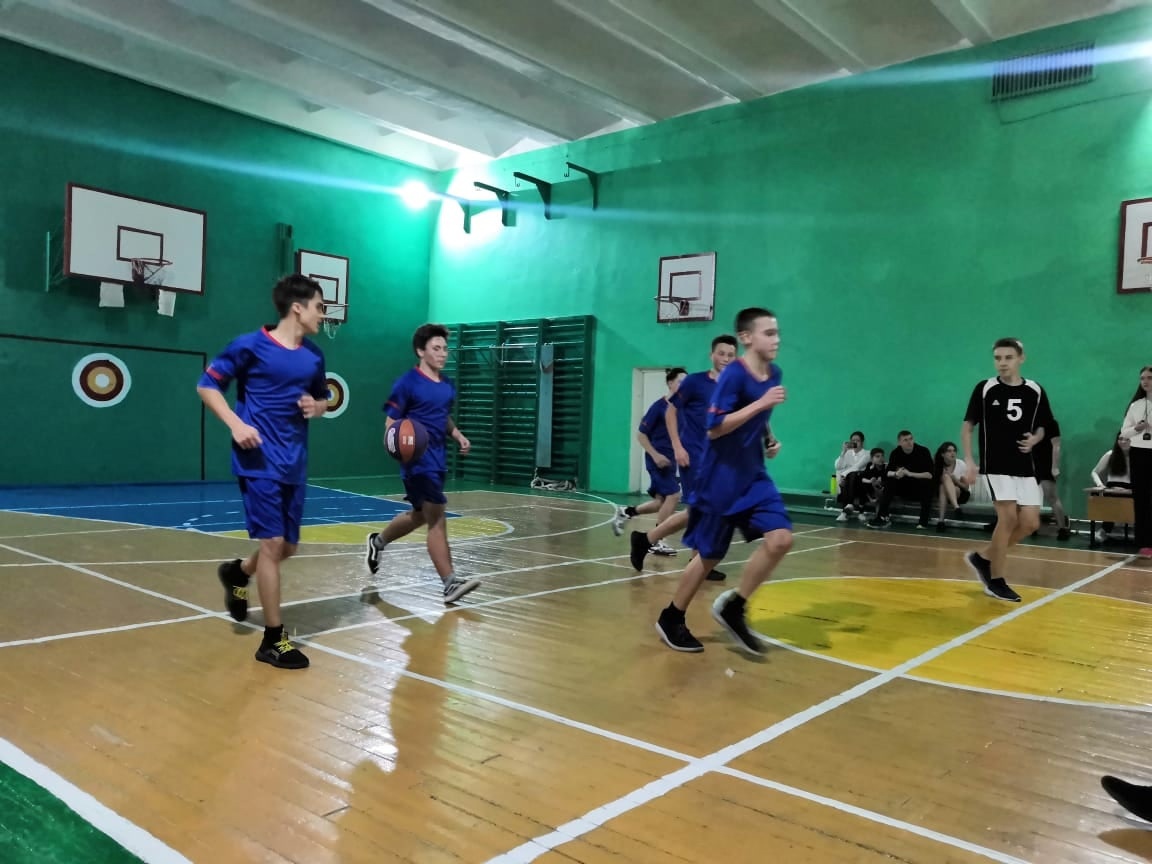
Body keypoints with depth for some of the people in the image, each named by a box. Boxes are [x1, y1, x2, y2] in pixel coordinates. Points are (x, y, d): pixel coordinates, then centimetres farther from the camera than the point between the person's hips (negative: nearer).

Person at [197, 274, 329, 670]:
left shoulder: (314, 356, 9)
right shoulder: (250, 345, -8)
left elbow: (323, 400, 23)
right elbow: (207, 385, -1)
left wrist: (316, 407, -2)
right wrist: (236, 424, -16)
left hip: (294, 464, 7)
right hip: (260, 462, -6)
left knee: (288, 546, 12)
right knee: (273, 543, -8)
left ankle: (237, 573, 44)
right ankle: (273, 640, 4)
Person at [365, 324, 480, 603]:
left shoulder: (447, 386, 12)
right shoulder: (407, 383, -10)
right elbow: (390, 422, -9)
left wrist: (458, 436, 8)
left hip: (438, 459, 9)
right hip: (418, 460, -9)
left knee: (419, 516, 21)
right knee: (437, 519, -11)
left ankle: (378, 541, 45)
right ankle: (450, 582, -8)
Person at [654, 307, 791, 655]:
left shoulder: (774, 374, 7)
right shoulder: (733, 375, -16)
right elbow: (714, 428, -23)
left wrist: (770, 439, 6)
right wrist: (761, 403, -25)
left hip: (753, 475, 7)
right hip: (720, 477, -7)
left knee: (780, 539, -10)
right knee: (708, 555, 3)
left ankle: (732, 607, 8)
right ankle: (671, 619, 23)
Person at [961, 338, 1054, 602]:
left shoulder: (1036, 391, 4)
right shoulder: (984, 389, -4)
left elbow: (1042, 427, 15)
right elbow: (967, 426, 0)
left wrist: (1034, 439, -8)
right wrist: (969, 460, -9)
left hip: (1025, 467, 4)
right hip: (996, 466, -4)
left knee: (1030, 523, 0)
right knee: (1008, 517, -12)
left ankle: (983, 559, 20)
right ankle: (996, 580, 2)